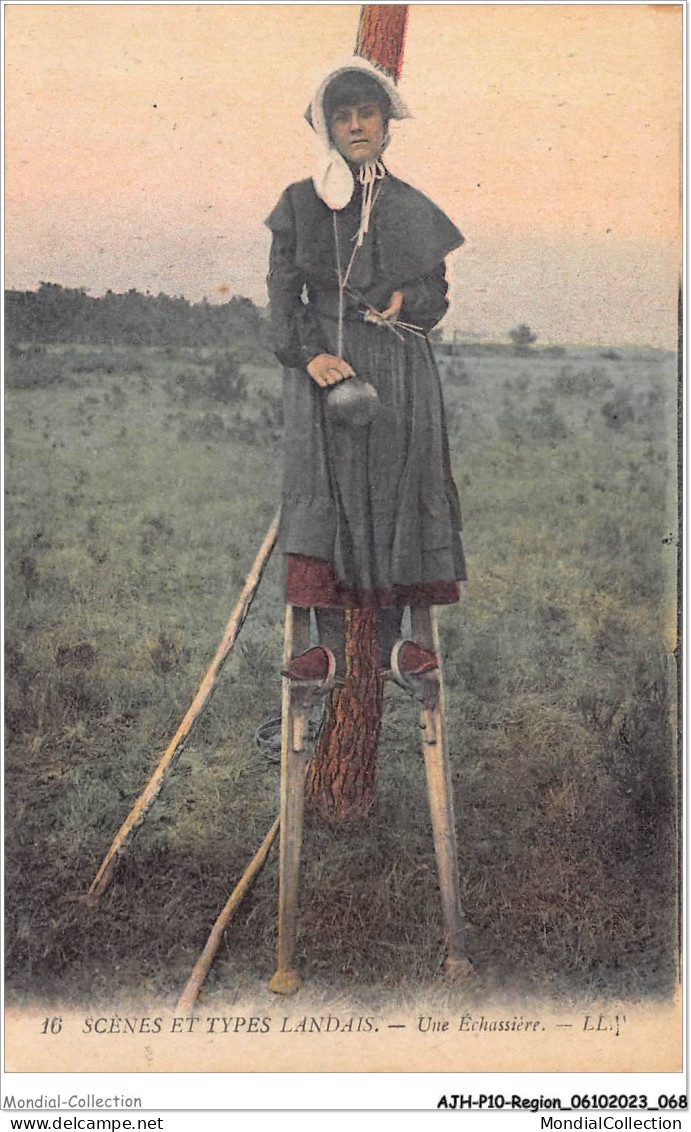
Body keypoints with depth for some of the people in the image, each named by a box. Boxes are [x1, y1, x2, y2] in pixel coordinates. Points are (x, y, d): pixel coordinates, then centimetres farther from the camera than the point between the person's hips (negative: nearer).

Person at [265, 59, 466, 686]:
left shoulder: (414, 208, 13)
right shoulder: (300, 202, 9)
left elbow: (438, 294, 14)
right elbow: (283, 290, 3)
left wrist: (406, 300, -8)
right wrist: (308, 353, -12)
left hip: (400, 370, 2)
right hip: (323, 364, -1)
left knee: (397, 488, -1)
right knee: (324, 489, -8)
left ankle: (391, 636, 9)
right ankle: (330, 643, -5)